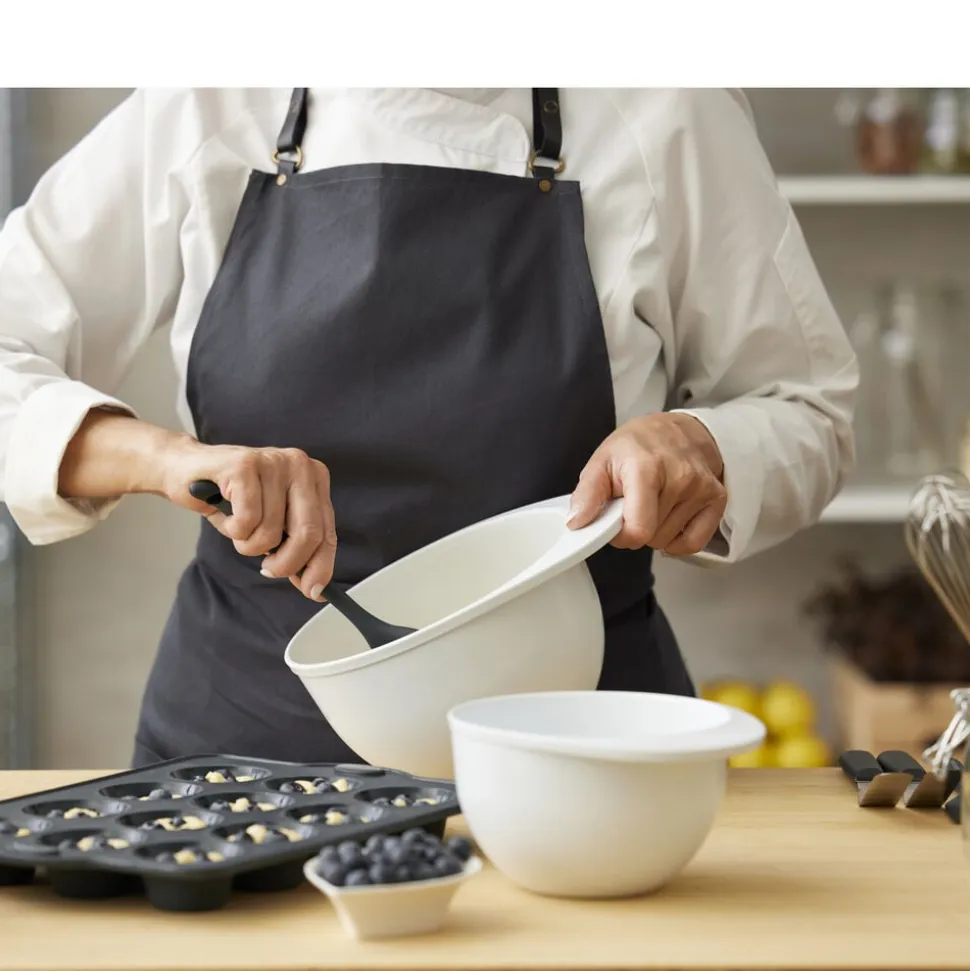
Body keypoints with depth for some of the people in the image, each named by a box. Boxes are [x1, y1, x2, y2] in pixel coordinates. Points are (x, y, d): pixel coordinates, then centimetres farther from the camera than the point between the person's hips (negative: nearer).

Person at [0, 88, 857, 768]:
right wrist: (167, 455, -18)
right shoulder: (203, 115, 3)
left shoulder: (663, 113, 0)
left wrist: (696, 444, -15)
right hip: (249, 735, 2)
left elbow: (807, 411, 8)